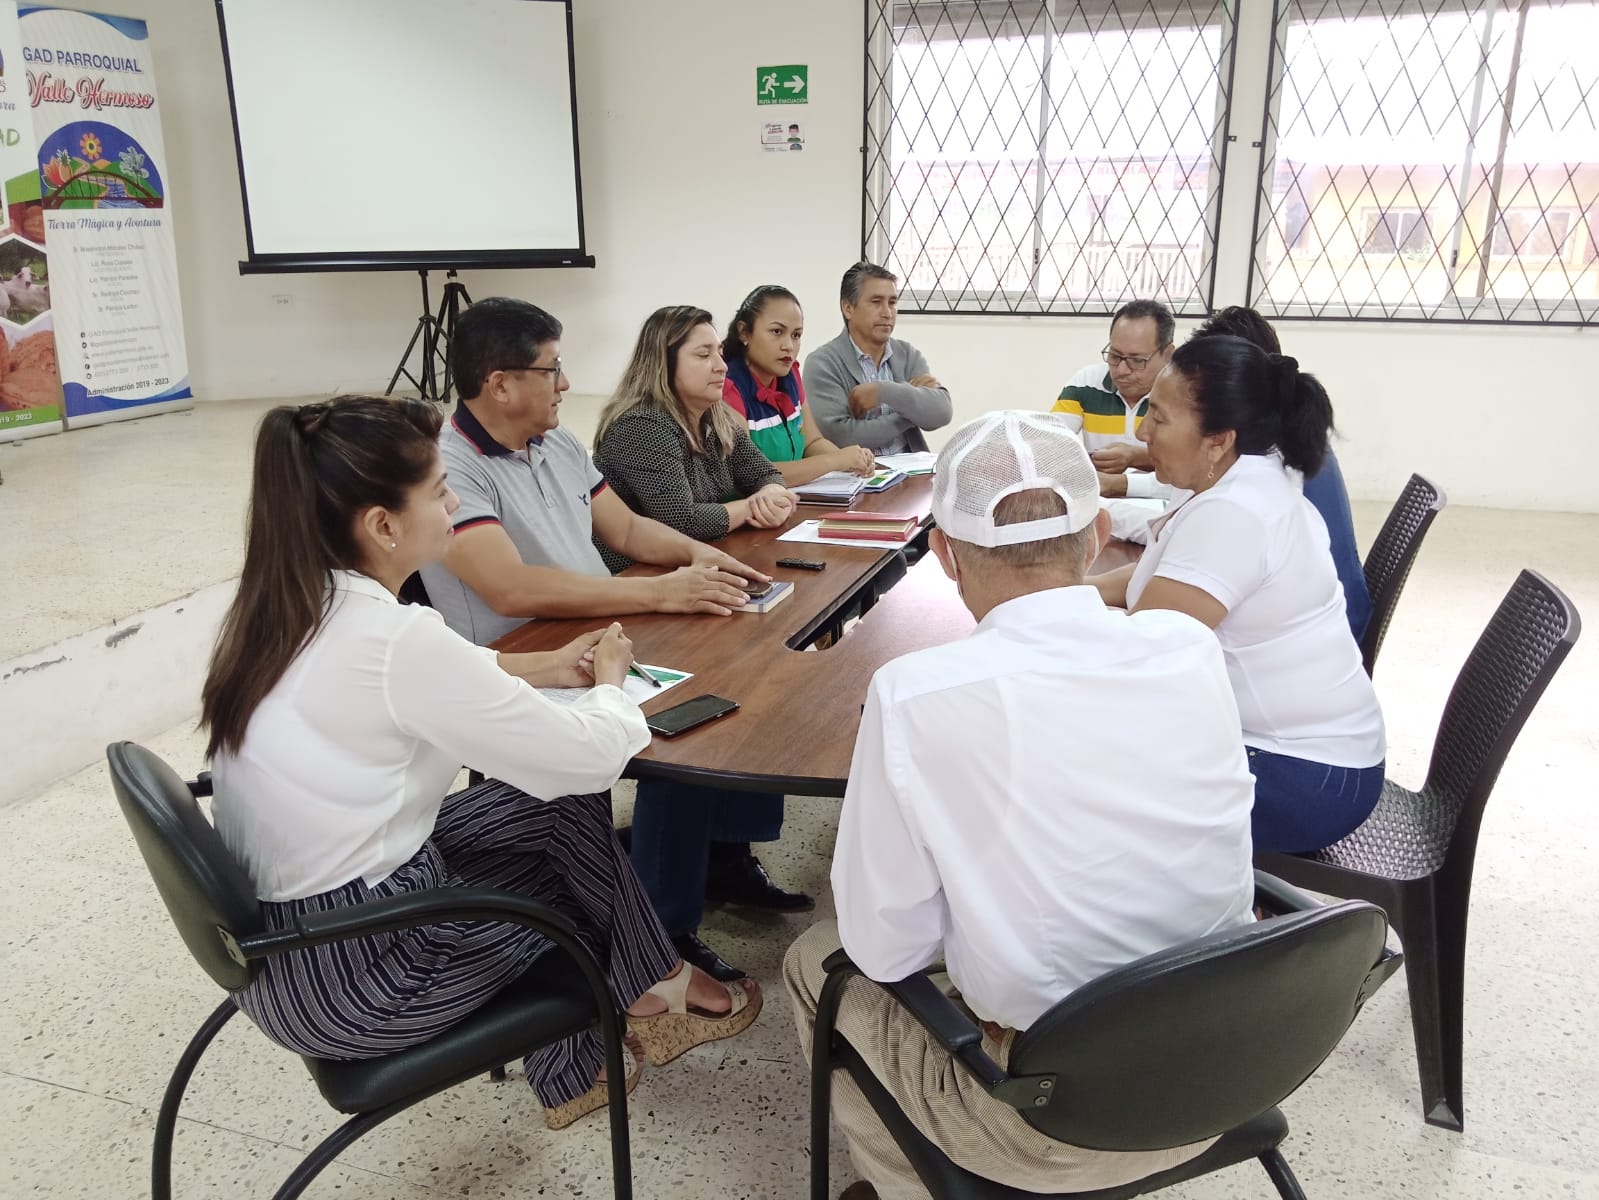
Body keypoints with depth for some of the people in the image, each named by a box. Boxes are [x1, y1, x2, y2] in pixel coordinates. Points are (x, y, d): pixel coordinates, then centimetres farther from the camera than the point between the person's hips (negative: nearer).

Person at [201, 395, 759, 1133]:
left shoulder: (283, 605, -2)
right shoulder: (393, 639, -28)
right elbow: (589, 758, -21)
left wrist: (541, 667, 9)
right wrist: (609, 681, 0)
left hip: (273, 935, 8)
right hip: (344, 976, -8)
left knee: (550, 806, 11)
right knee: (573, 804, 6)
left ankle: (569, 1075, 25)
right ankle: (652, 992, 33)